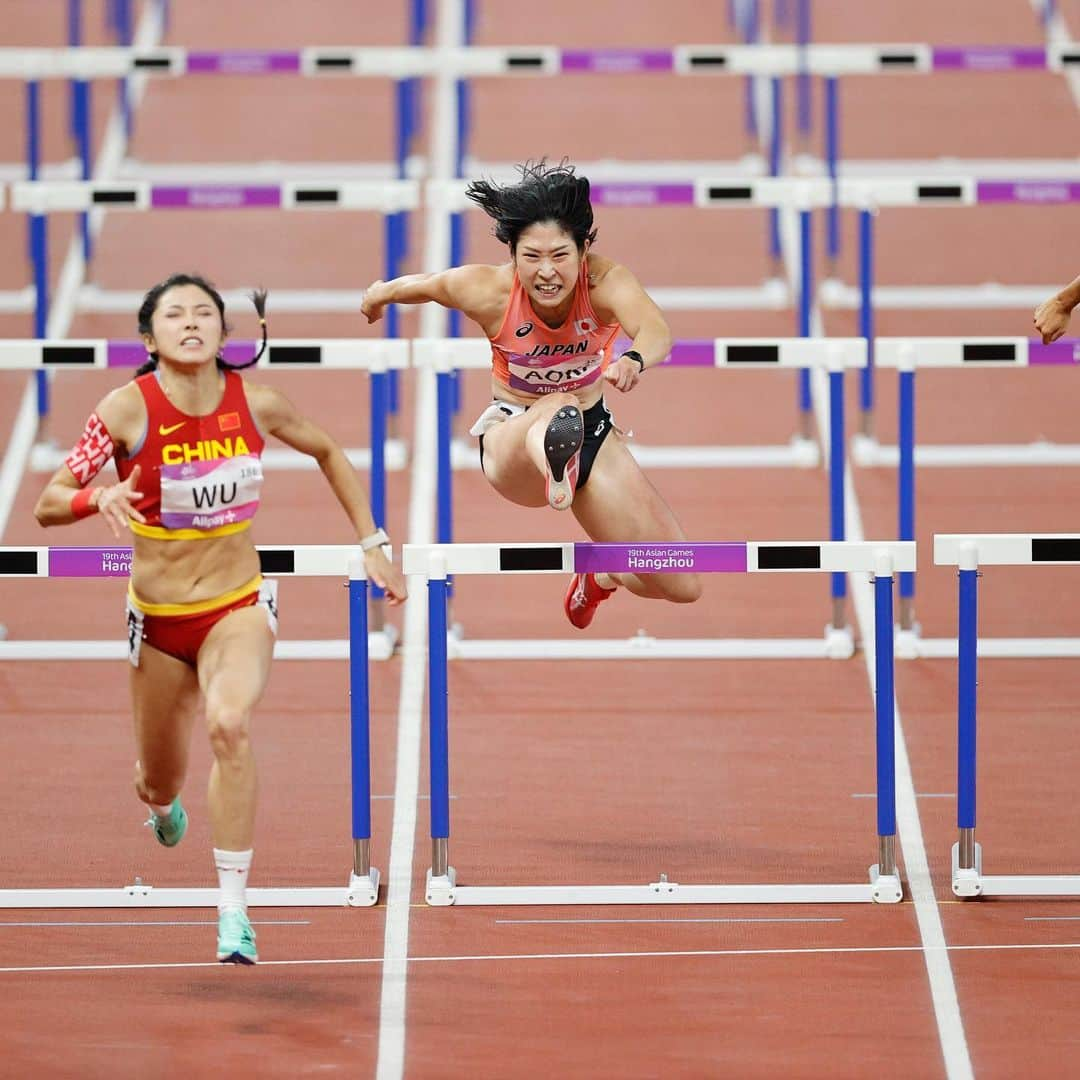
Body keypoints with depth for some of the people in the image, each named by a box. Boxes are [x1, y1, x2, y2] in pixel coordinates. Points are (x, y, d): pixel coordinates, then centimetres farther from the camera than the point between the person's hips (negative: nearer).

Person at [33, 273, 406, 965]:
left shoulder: (255, 403, -8)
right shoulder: (128, 409, -14)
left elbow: (329, 453, 12)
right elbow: (48, 504, -14)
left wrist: (372, 545, 9)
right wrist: (99, 497, -35)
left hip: (239, 605, 0)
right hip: (158, 617, 1)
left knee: (230, 724, -31)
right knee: (160, 783, 14)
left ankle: (234, 910, -27)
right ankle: (164, 807, 56)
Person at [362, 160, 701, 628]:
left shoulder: (605, 281, -26)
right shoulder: (487, 291, -22)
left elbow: (656, 331, -47)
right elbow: (419, 285, 0)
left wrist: (634, 360, -71)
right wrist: (378, 295, 23)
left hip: (593, 432, 3)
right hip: (514, 433, -3)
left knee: (681, 587, -1)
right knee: (558, 410, -43)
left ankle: (600, 575, 33)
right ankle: (556, 467, -82)